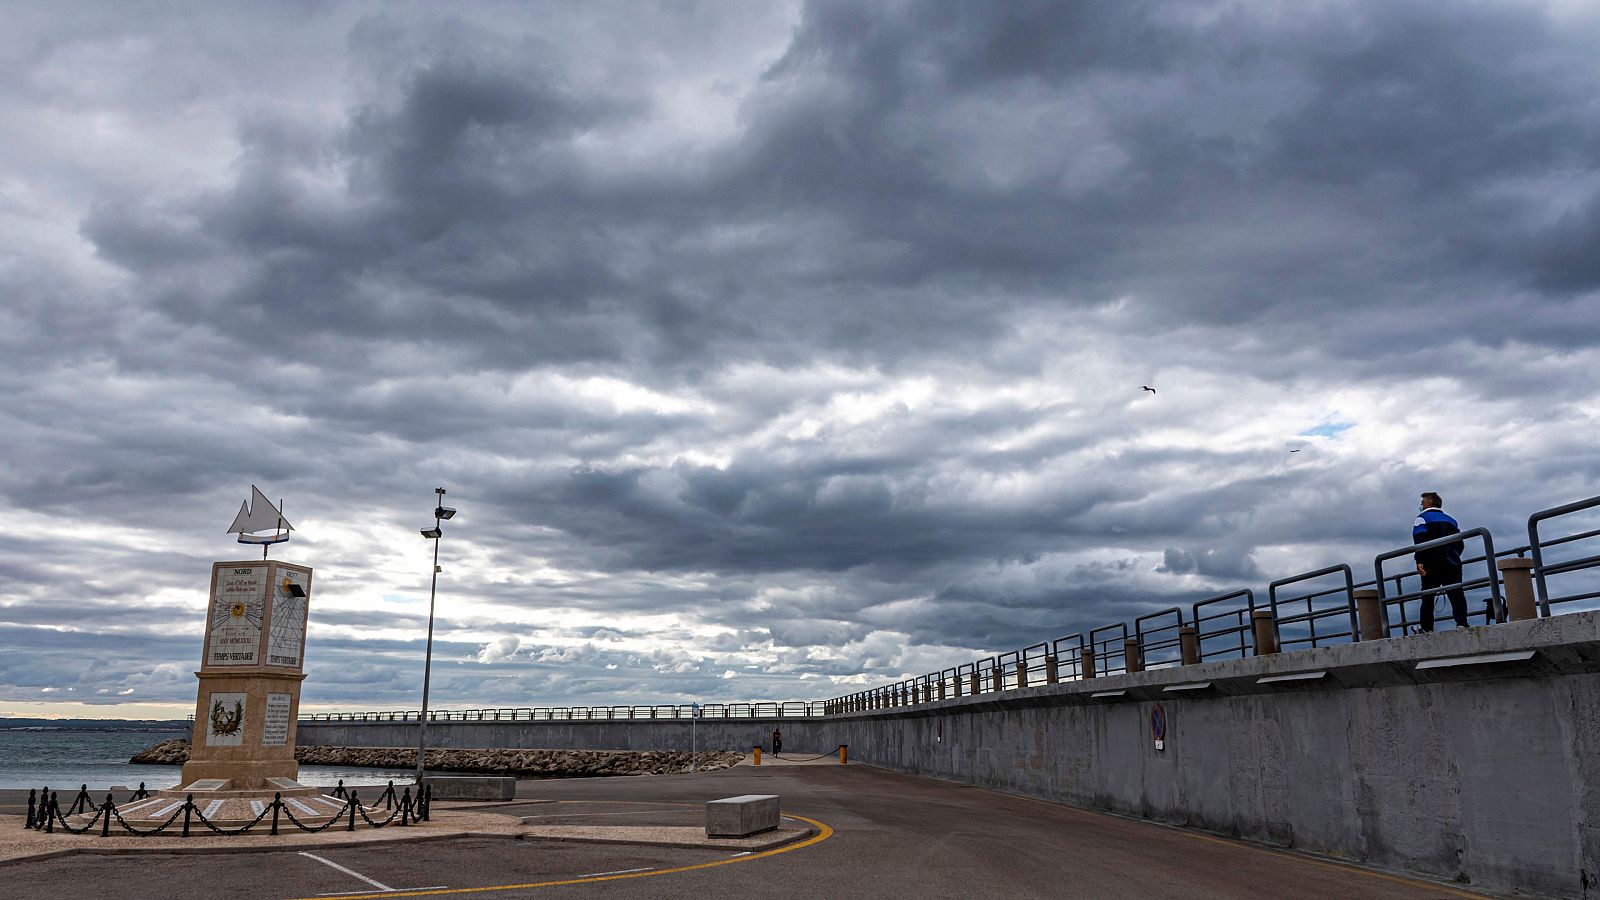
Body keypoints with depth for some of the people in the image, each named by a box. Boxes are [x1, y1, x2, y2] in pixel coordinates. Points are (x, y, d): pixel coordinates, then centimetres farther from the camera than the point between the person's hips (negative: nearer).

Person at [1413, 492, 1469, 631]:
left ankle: (1427, 628, -2)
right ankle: (1462, 622, -21)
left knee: (1428, 597, 0)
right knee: (1456, 594, -5)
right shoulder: (1451, 520, 21)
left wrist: (1419, 561, -18)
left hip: (1431, 566, -4)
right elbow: (1460, 544, 19)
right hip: (1452, 564, 4)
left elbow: (1419, 541, -12)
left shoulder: (1422, 518, 3)